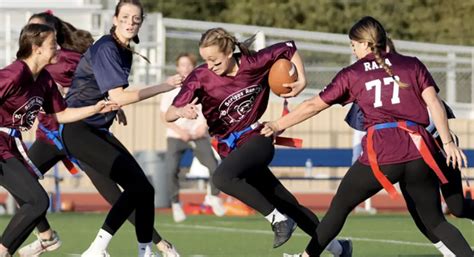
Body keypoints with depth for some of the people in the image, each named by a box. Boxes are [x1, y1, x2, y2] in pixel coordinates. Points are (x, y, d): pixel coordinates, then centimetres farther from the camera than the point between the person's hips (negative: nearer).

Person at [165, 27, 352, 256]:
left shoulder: (253, 63, -12)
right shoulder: (200, 78, -11)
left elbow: (289, 49, 5)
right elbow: (169, 115, -17)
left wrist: (301, 81, -3)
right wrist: (181, 112, -39)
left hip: (257, 139, -3)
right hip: (231, 149, 3)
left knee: (222, 177, -34)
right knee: (289, 205, 6)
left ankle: (278, 218, -23)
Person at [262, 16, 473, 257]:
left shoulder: (352, 74, 12)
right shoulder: (412, 65, 14)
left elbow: (313, 106, 15)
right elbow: (434, 103, 3)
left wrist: (277, 126, 25)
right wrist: (447, 142, 3)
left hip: (380, 154, -2)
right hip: (419, 150, 2)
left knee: (340, 206, 18)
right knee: (435, 221, 12)